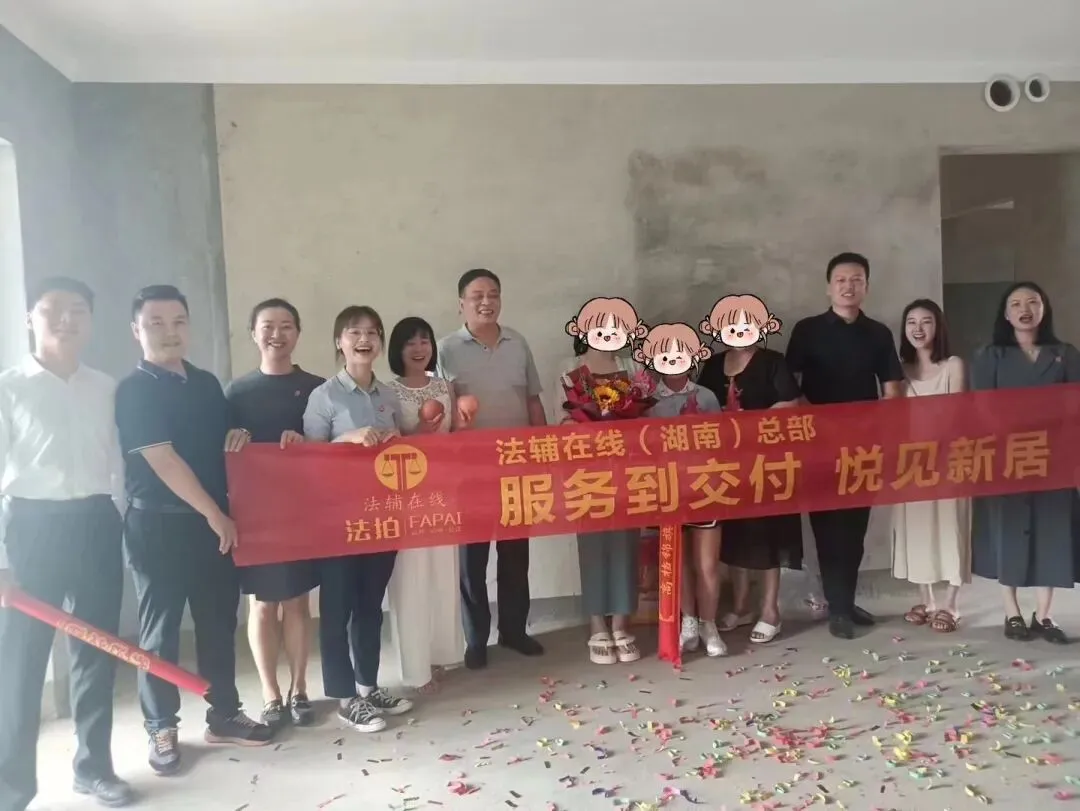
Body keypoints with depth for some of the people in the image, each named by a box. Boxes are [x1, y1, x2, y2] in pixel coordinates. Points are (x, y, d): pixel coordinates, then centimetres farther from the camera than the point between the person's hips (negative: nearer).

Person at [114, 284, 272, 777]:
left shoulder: (207, 383, 11)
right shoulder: (134, 391, -8)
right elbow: (163, 460, -16)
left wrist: (237, 438, -1)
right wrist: (214, 515, -15)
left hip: (216, 519, 6)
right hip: (158, 523, -6)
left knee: (219, 619, 12)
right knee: (160, 627, 4)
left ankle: (224, 715, 25)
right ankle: (160, 729, 18)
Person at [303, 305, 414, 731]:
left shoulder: (389, 395, 9)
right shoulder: (324, 396, -7)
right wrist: (350, 438, -21)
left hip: (383, 511, 6)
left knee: (372, 602, 14)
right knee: (338, 605, 3)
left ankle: (369, 686, 27)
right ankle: (344, 697, 15)